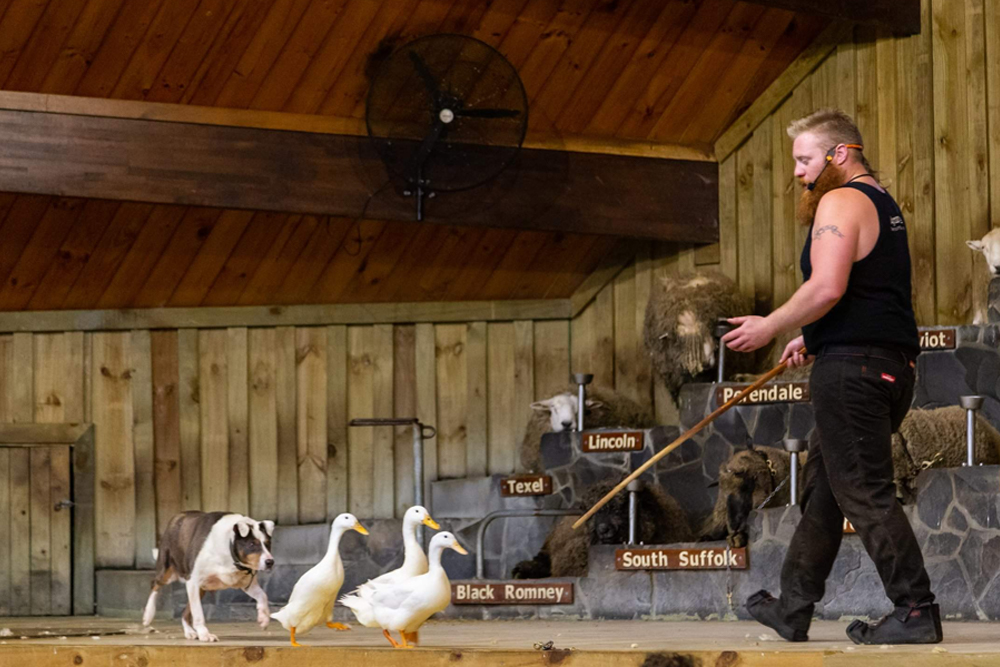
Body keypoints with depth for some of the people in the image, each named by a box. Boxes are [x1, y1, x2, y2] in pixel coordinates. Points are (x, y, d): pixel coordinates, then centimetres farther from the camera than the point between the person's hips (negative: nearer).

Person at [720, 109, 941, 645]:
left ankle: (915, 612, -12)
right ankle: (793, 606, 23)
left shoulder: (840, 203, -11)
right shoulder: (882, 204, 21)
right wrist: (811, 339, 25)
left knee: (865, 491, -10)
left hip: (851, 368, -11)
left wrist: (771, 326, -11)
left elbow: (828, 287, -23)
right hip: (892, 363, 11)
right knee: (823, 485, 16)